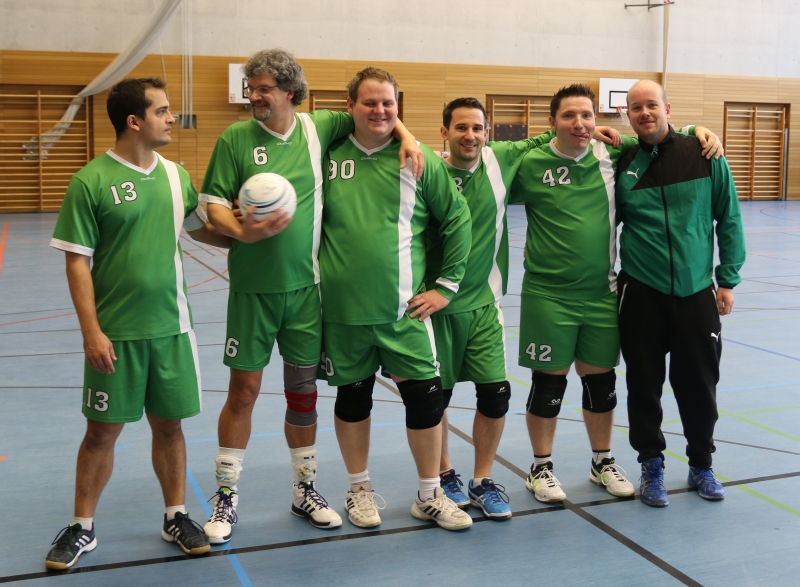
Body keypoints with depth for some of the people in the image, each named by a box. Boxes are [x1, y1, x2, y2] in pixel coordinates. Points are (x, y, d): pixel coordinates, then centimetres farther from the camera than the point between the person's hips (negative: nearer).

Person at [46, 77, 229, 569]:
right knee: (102, 431, 6)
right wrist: (91, 331, -13)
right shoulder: (91, 181, -10)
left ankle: (176, 517, 28)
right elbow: (77, 261, -9)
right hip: (115, 333, -4)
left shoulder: (175, 175, 5)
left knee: (169, 423, 12)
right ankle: (83, 528, 24)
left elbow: (200, 228, 18)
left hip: (171, 326, 4)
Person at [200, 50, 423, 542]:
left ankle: (306, 490, 26)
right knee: (244, 390, 3)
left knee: (304, 390, 10)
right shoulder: (235, 138, -3)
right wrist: (244, 232, -24)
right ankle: (227, 496, 18)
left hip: (305, 284, 2)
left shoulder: (318, 128, 2)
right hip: (253, 286, -2)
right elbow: (215, 206, -6)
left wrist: (405, 134, 0)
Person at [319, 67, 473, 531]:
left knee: (425, 396, 2)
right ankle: (360, 490, 31)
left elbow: (458, 220, 4)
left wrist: (446, 285, 1)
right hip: (343, 308, 1)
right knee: (353, 396, 12)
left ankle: (430, 495, 21)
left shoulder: (420, 159, 0)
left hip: (404, 306, 0)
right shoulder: (329, 157, 2)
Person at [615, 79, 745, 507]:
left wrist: (727, 279, 1)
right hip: (641, 292, 1)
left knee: (699, 383, 8)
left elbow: (728, 219, 3)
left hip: (696, 291, 0)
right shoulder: (622, 164, 2)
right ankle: (651, 467, 24)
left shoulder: (704, 155, -1)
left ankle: (701, 465, 29)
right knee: (645, 384, 7)